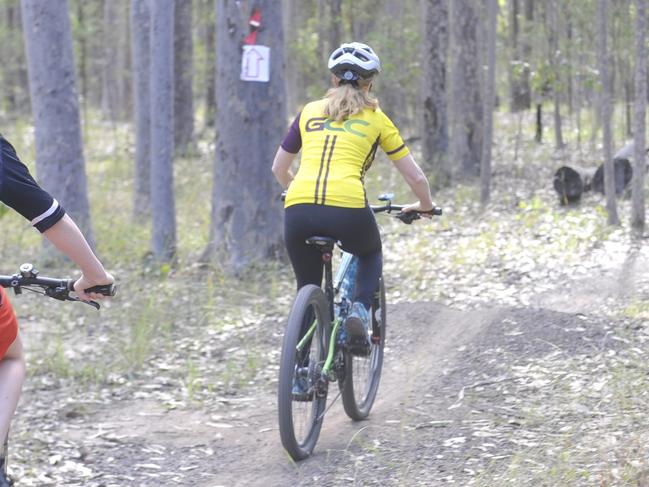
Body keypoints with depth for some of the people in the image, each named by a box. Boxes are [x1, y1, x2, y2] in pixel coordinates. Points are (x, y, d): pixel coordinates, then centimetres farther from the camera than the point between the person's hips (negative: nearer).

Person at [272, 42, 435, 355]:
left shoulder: (309, 112, 23)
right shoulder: (376, 118, 17)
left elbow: (278, 169, 32)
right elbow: (416, 178, 19)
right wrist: (425, 206, 39)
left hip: (299, 211, 2)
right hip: (348, 210, -2)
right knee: (371, 256, 32)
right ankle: (359, 310, 5)